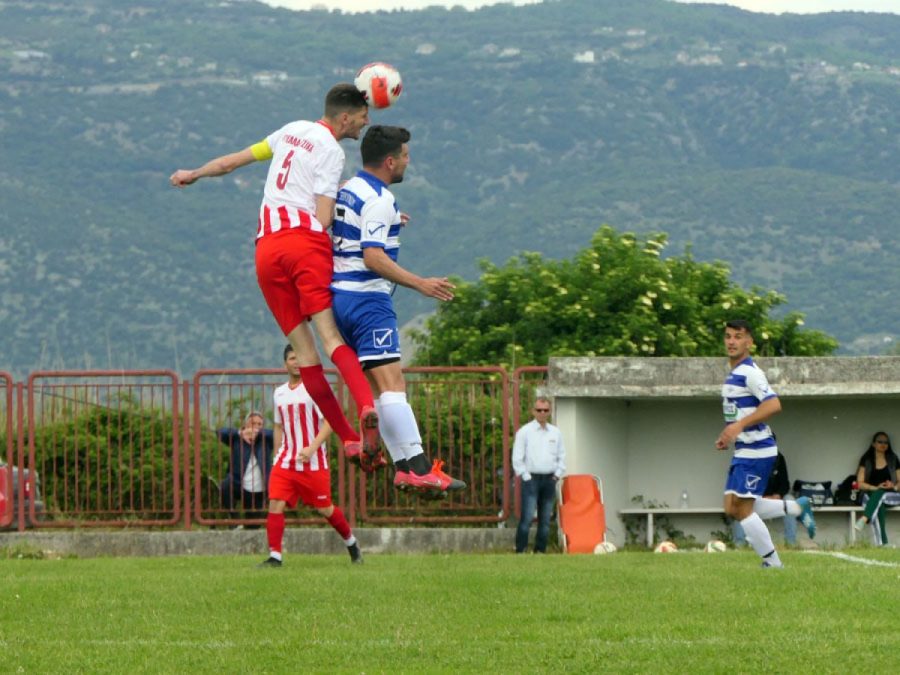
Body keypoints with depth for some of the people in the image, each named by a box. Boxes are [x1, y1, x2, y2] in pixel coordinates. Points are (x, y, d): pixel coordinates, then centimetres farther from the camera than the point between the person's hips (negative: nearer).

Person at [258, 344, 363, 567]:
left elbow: (330, 422, -13)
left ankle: (351, 542, 30)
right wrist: (278, 454, 15)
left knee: (325, 509, 5)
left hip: (313, 462, -5)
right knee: (275, 504, -13)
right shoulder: (279, 393, 12)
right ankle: (274, 556, -12)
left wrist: (312, 448, -23)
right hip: (285, 461, 5)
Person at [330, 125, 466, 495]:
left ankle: (403, 467, 5)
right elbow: (373, 258, -22)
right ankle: (419, 468, -23)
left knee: (381, 387, 9)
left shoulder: (347, 189, 14)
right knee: (391, 384, -16)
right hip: (367, 298, -10)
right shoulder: (379, 200, -14)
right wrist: (419, 283, -22)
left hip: (340, 295, 10)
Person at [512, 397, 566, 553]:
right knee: (527, 517, -13)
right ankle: (520, 550, -11)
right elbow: (517, 458, -2)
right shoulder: (525, 432, -1)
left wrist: (557, 474, 6)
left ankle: (540, 550, 11)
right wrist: (526, 476, -7)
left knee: (545, 519, 5)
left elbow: (562, 456, 18)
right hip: (531, 478, -4)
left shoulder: (555, 433, 12)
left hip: (549, 479, 4)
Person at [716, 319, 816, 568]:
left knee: (742, 509, -8)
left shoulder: (749, 373, -15)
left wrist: (739, 426, -28)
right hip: (743, 451, 10)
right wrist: (728, 435, 14)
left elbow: (773, 405, -26)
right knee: (732, 508, 8)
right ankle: (796, 508, 17)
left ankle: (773, 563, 2)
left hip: (756, 451, -10)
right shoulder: (733, 375, 16)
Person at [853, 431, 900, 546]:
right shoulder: (866, 460, 10)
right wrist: (876, 487, -14)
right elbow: (860, 483, 3)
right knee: (879, 506, -37)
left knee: (879, 494, -37)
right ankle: (881, 543, -50)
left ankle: (864, 519, -56)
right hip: (871, 495, -1)